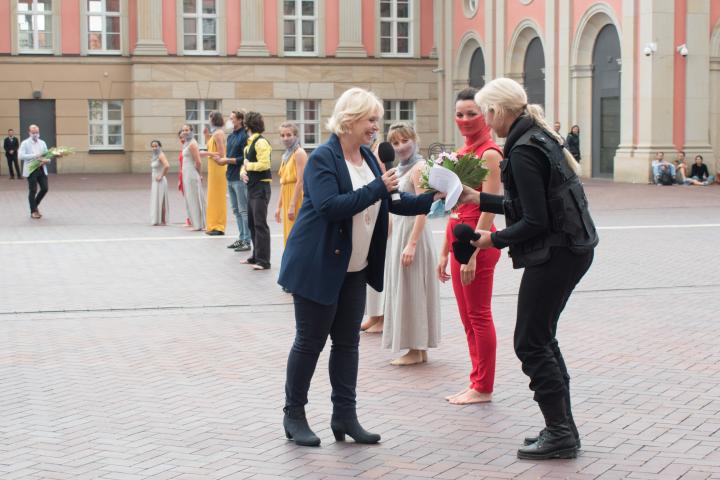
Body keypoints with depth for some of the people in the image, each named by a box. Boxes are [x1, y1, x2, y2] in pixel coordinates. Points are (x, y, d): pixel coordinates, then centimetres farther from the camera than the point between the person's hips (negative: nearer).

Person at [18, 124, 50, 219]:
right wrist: (35, 156, -21)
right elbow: (21, 156, -15)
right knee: (33, 190, -1)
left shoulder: (42, 143, 14)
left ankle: (35, 205, 24)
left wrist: (46, 160, -10)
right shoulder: (25, 143, -2)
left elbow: (47, 155, 14)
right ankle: (33, 211, 11)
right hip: (31, 170, -5)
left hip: (42, 169, 5)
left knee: (45, 188, 1)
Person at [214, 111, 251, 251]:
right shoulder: (230, 137, 14)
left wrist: (227, 160, -15)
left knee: (243, 211, -4)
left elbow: (244, 158, -17)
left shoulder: (244, 136, -12)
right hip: (231, 177, 9)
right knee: (236, 210, 14)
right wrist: (222, 160, 0)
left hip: (240, 178, -9)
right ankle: (241, 238, 21)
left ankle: (247, 241, -1)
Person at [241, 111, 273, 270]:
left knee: (260, 224, -10)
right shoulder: (250, 142, 16)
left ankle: (263, 261, -9)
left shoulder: (261, 142, -13)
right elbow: (246, 163, 22)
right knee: (252, 223, 16)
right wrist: (243, 172, 1)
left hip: (261, 187, -10)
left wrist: (248, 165, -9)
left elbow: (264, 164, -23)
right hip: (252, 186, 10)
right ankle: (256, 256, 26)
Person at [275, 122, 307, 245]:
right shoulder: (286, 155, 16)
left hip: (297, 199, -9)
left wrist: (292, 206, -21)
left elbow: (300, 181, -17)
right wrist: (279, 207, 16)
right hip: (287, 198, 9)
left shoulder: (299, 153, -10)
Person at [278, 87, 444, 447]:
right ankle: (294, 415, 14)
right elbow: (329, 206, -27)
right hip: (318, 266, -8)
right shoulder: (323, 158, -15)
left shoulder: (367, 158, 9)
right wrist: (377, 188, -28)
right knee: (309, 341, 1)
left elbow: (390, 202, 12)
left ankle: (345, 416, 16)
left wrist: (430, 199, -2)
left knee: (347, 343, 9)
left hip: (354, 269, 8)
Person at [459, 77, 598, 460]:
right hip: (570, 247, 10)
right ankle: (561, 428, 23)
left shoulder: (523, 151, -19)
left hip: (556, 252, -10)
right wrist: (478, 198, 17)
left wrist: (494, 239, -8)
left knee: (530, 343, -2)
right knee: (542, 338, 17)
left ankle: (559, 433, 4)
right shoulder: (537, 137, 11)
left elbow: (535, 221, -21)